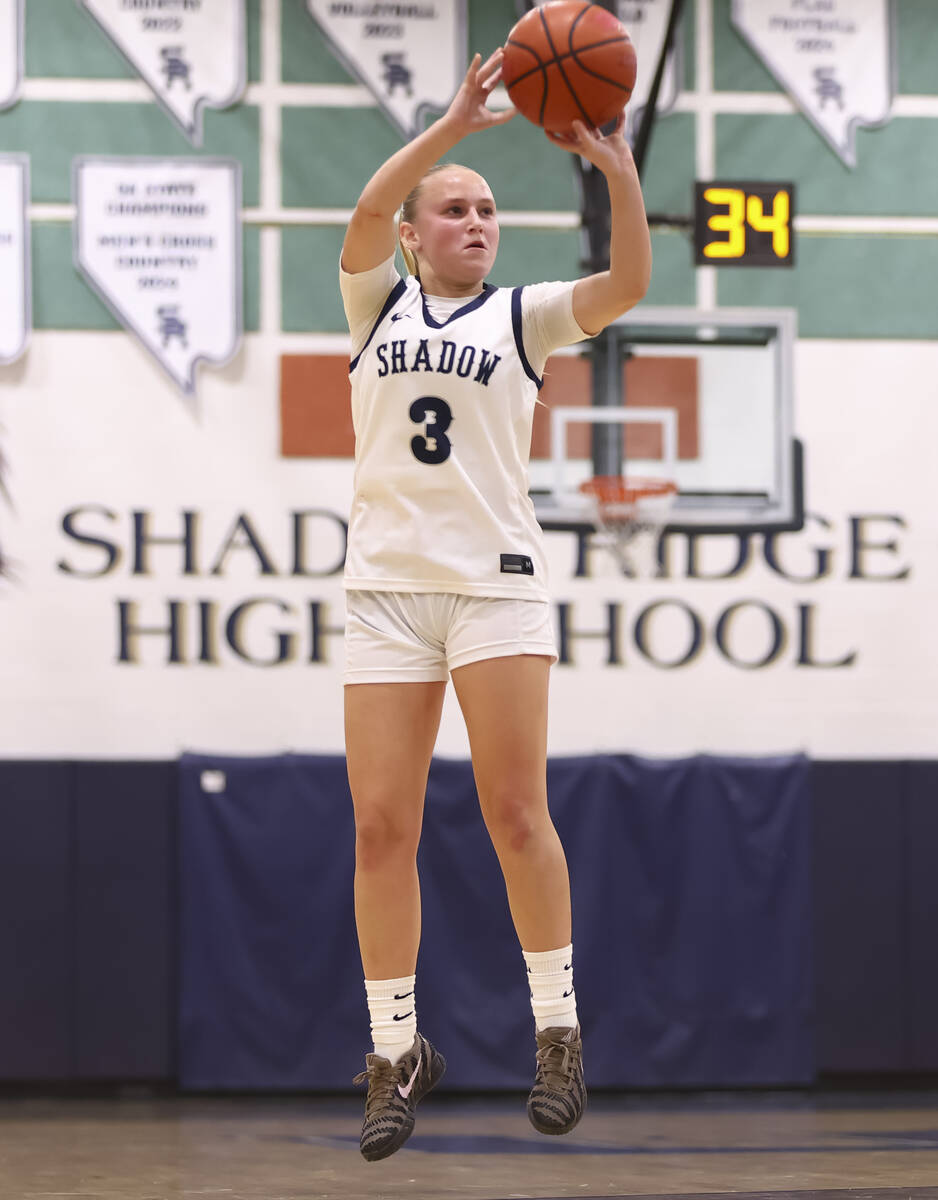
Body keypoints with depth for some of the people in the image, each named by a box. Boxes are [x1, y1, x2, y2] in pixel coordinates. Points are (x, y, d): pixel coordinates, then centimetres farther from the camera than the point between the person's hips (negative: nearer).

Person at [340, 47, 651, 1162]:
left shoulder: (522, 316, 10)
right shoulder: (376, 305, 12)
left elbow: (627, 282, -7)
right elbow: (368, 210, -8)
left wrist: (617, 166, -19)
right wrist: (457, 121, -18)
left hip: (497, 582, -1)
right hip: (385, 588, 1)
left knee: (516, 812, -7)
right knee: (380, 826, -3)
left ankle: (557, 1029, 3)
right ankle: (396, 1050, 6)